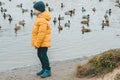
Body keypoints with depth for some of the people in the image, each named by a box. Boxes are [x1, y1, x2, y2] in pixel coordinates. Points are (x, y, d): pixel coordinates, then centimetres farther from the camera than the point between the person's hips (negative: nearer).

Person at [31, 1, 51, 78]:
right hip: (41, 42, 10)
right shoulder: (40, 17, 9)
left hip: (43, 42, -10)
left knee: (43, 55, -5)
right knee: (40, 55, 15)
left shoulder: (42, 20, -24)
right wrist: (36, 42, 19)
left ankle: (48, 70, 3)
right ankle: (44, 69, 27)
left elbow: (41, 34, -24)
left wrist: (37, 43, -18)